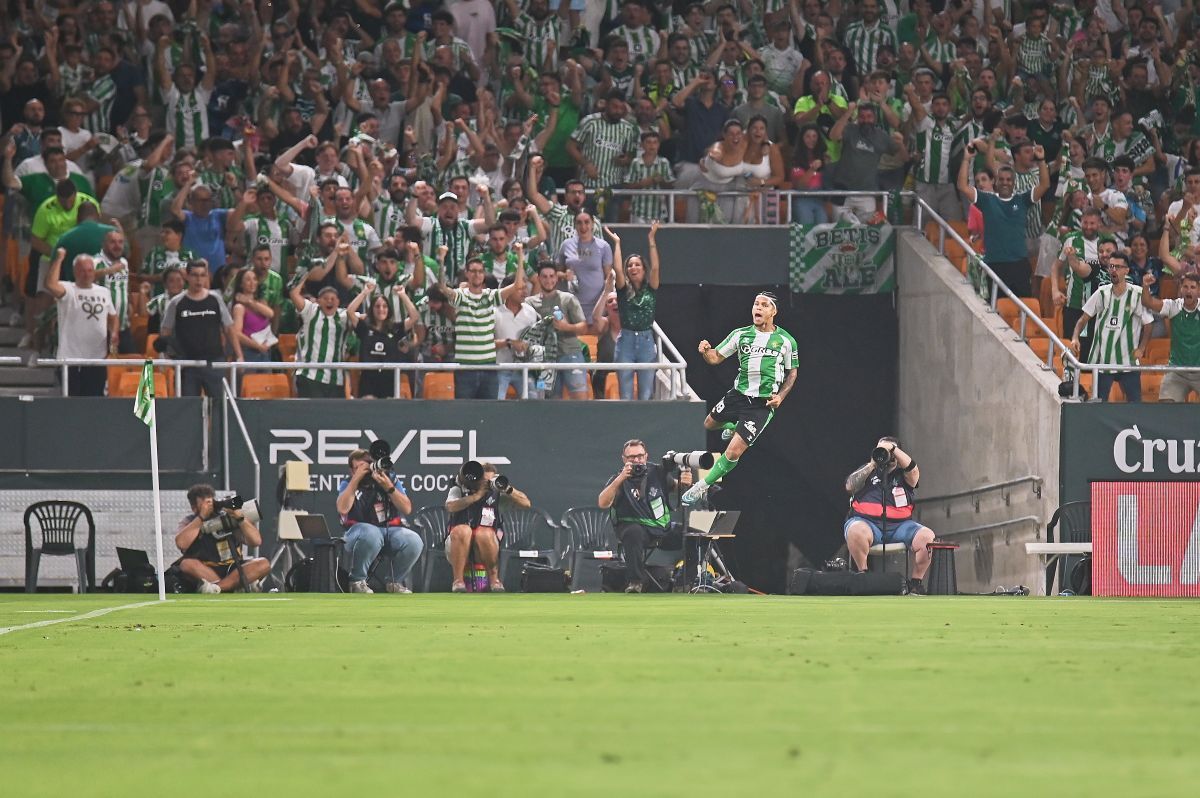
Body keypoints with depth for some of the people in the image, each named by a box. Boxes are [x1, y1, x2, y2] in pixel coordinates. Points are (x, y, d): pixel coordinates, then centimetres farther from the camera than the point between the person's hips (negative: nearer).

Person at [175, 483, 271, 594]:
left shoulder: (228, 516, 2)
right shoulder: (189, 521, 1)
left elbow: (256, 541, -5)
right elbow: (181, 543, -21)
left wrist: (240, 518, -19)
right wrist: (201, 517, -19)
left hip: (233, 570, 2)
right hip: (205, 571, -2)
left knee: (263, 564, -23)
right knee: (187, 564, -33)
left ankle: (216, 587, -38)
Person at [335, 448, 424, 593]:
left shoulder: (390, 479, 10)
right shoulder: (348, 484, 6)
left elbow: (407, 509, 1)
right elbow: (342, 509, -15)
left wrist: (389, 488, -12)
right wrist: (356, 479, -14)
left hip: (391, 530, 3)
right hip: (359, 530, -3)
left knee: (414, 542, -27)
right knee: (371, 535, -40)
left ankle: (395, 582, 0)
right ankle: (357, 581, -18)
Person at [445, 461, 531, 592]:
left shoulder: (496, 492, 5)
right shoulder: (458, 490, 2)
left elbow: (526, 503, 0)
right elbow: (450, 507, -21)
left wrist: (507, 489, -14)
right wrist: (477, 495, -23)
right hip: (458, 546, -1)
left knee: (484, 534, -33)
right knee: (463, 531, -34)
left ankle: (494, 578, -14)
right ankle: (458, 580, -29)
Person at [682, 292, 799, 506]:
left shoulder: (786, 341, -6)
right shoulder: (741, 334, 0)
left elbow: (792, 372, 7)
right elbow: (716, 357, 2)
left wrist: (780, 396, -7)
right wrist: (705, 351, -21)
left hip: (763, 404, -4)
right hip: (738, 394, 4)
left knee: (734, 452, -13)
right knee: (709, 424, 25)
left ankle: (702, 488, 4)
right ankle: (733, 427, 58)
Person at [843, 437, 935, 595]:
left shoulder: (902, 474, 19)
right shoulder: (867, 471, 21)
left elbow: (912, 469, -4)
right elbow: (850, 486, 4)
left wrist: (893, 448, -3)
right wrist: (872, 465, 2)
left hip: (899, 525, 1)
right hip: (866, 522, -1)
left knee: (927, 536, -24)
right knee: (855, 530, -38)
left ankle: (916, 583, -14)